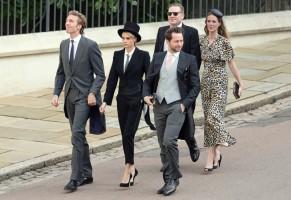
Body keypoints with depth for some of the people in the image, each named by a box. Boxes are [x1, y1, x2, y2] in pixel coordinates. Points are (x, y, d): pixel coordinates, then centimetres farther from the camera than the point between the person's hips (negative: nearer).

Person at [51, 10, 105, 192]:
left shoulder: (90, 46, -9)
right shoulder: (64, 45, 10)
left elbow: (100, 74, -7)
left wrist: (93, 93, -19)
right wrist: (56, 93, 6)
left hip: (85, 95, -7)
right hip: (70, 95, 7)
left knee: (77, 133, -16)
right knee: (79, 136, 13)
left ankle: (75, 178, -16)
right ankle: (86, 174, 23)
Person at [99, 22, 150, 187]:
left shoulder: (143, 56, -5)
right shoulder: (118, 55, 8)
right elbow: (112, 79, 9)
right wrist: (106, 101, 5)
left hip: (136, 99, -5)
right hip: (122, 99, 5)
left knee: (128, 134, -13)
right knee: (125, 135, 8)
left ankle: (128, 170, -7)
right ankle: (132, 168, 20)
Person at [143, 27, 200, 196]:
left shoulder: (189, 60, 0)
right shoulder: (158, 57, 9)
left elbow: (196, 86, 1)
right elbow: (149, 80, 14)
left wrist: (185, 104, -9)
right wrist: (146, 95, -5)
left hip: (177, 106, -4)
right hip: (159, 106, 4)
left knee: (169, 141, -19)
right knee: (164, 145, 8)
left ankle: (173, 178, -5)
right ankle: (170, 181, 16)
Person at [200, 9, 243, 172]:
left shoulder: (224, 42, -6)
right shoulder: (202, 42, 7)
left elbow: (231, 63, -3)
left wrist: (240, 83, -2)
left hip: (220, 82, -5)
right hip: (206, 82, 5)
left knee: (214, 115, -16)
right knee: (209, 117, 6)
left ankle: (211, 157, -8)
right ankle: (216, 153, 15)